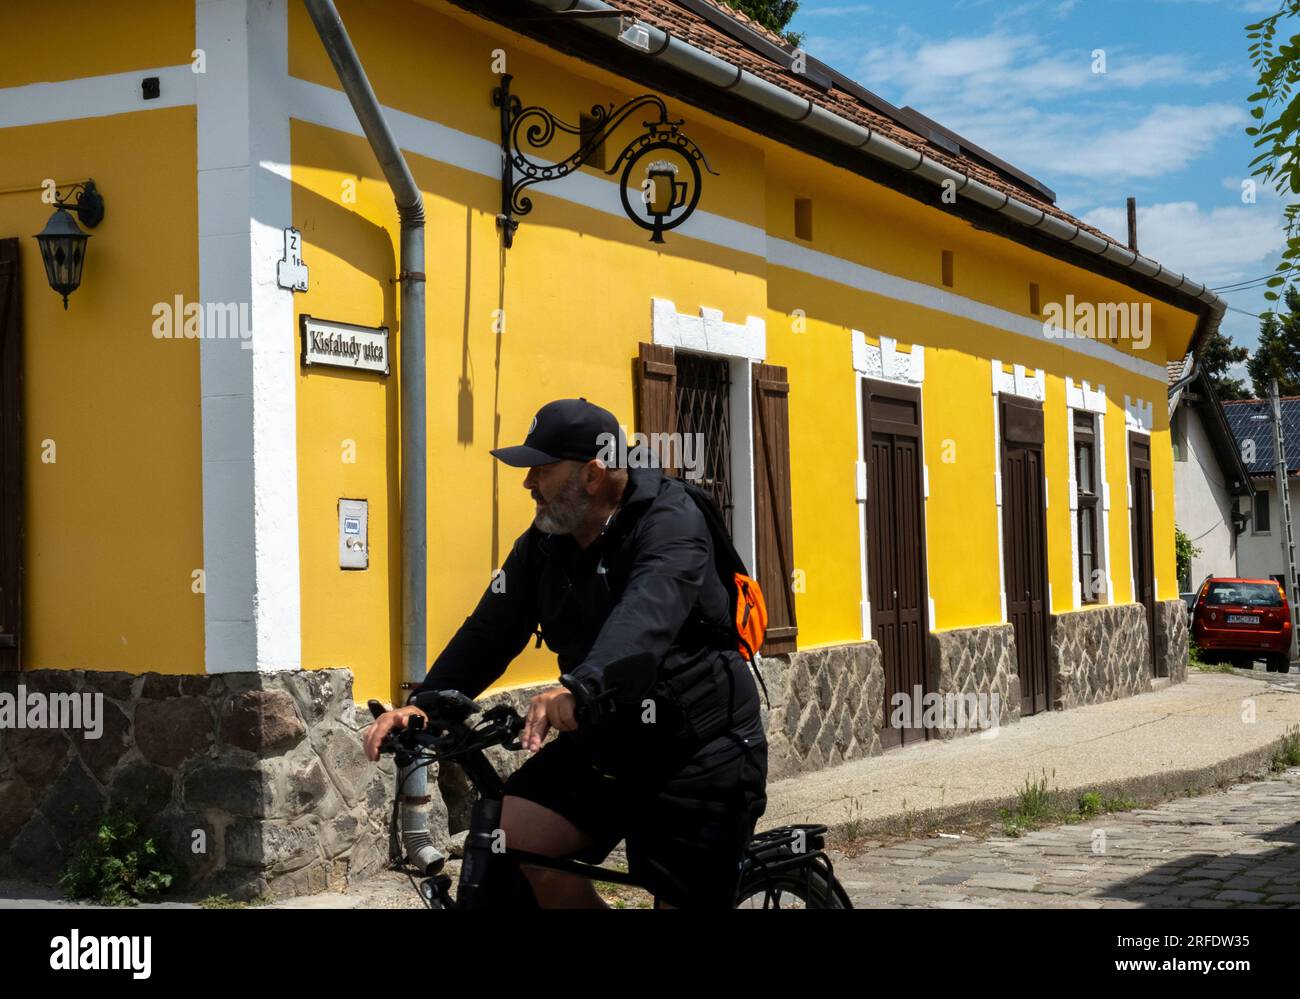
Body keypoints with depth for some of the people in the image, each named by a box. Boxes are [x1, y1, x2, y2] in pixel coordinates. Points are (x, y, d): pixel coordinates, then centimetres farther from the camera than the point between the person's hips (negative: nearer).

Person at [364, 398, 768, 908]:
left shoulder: (670, 521, -18)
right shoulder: (544, 543, 4)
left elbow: (648, 611, -37)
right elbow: (490, 631, 0)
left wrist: (582, 687, -54)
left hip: (700, 747, -6)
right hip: (604, 739, 6)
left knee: (686, 900, -5)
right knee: (508, 843, -14)